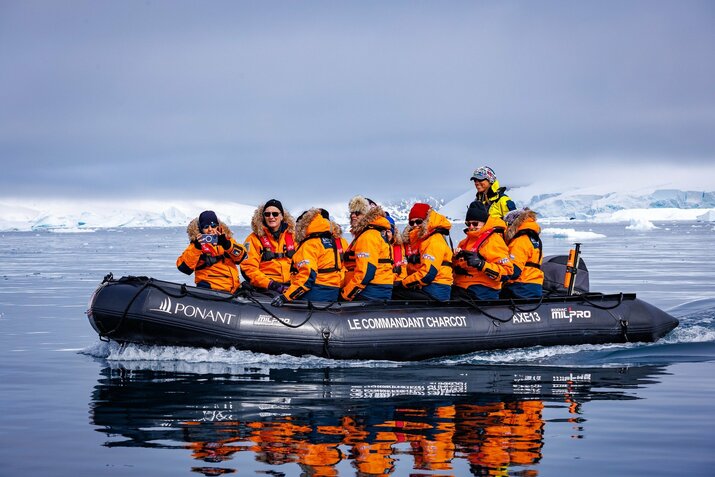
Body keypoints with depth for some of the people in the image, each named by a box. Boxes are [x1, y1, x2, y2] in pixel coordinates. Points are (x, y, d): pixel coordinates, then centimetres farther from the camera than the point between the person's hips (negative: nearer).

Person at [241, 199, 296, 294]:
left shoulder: (291, 236, 15)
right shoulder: (254, 238, 4)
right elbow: (248, 268, -3)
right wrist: (271, 284, -13)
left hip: (290, 285, 4)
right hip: (265, 288, -4)